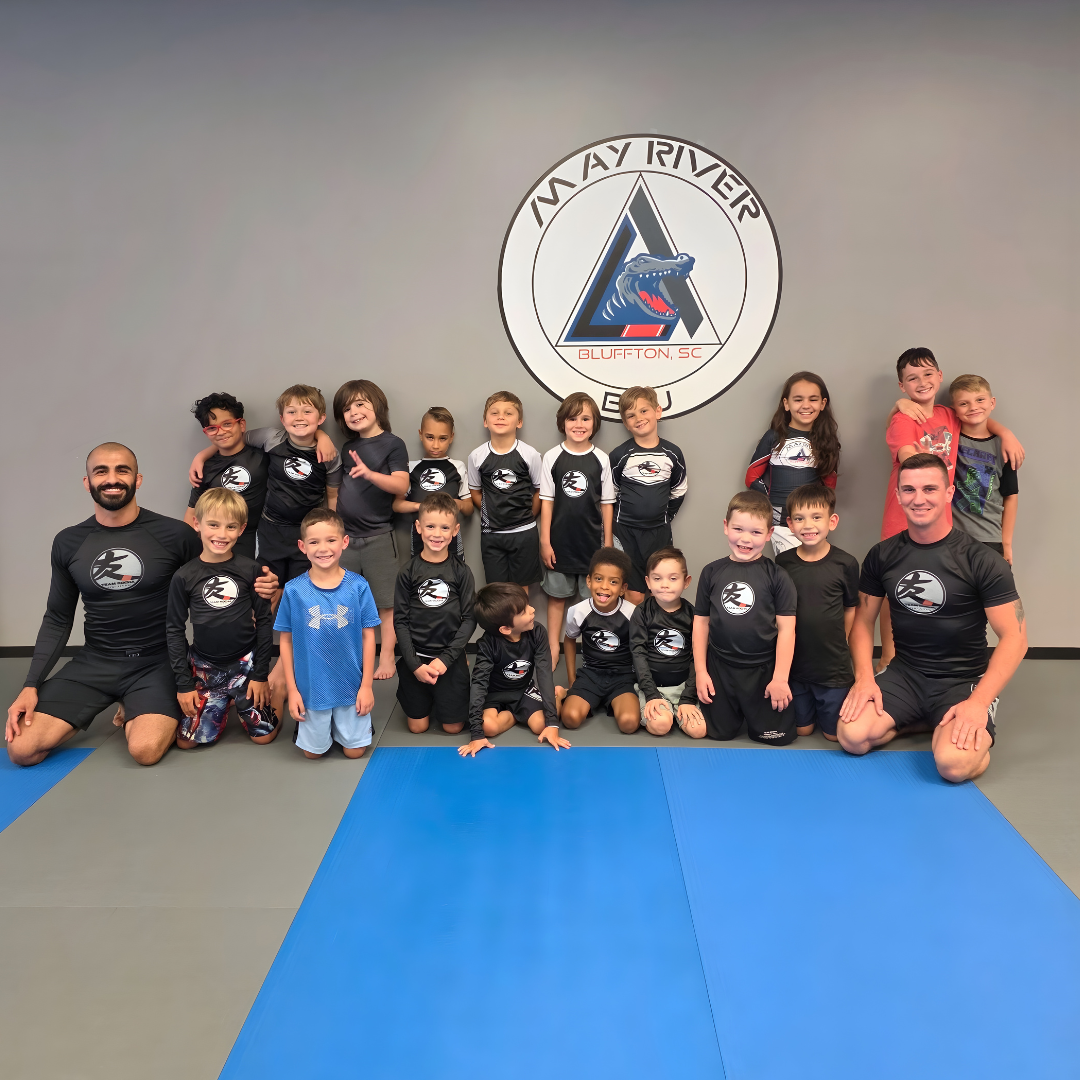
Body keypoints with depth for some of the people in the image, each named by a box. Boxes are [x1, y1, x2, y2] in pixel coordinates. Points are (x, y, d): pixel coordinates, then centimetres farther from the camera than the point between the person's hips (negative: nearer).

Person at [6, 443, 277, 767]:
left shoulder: (175, 535, -8)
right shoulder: (68, 543, 3)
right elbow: (58, 620, 10)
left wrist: (254, 587, -20)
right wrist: (31, 686, 1)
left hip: (157, 662, -3)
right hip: (94, 662, 4)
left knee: (146, 750, -28)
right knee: (21, 748, -10)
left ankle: (139, 714, 10)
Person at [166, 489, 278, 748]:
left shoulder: (250, 569, -9)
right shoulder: (184, 576, -7)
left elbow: (264, 621, -3)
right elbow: (174, 630, -1)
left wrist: (261, 673, -5)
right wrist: (183, 683, -3)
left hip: (245, 664, -1)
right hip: (204, 669, 1)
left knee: (263, 734, 2)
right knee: (187, 741, 3)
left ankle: (238, 701, 33)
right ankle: (223, 705, 32)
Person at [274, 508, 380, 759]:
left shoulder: (358, 586, -10)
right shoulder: (293, 590, -9)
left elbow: (368, 636, -4)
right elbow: (285, 640, -2)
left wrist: (367, 685, -5)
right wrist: (292, 689, -3)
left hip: (352, 687, 0)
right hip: (311, 688, 0)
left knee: (355, 751, 13)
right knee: (313, 751, 16)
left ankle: (348, 724, 41)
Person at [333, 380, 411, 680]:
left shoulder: (392, 444, -6)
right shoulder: (348, 448, 12)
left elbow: (401, 485, -18)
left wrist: (370, 473, -31)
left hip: (378, 537, -6)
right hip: (345, 536, 6)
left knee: (385, 601, 1)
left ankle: (386, 656, 9)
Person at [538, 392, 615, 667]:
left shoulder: (601, 459, -2)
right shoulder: (552, 457, -3)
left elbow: (606, 503, 2)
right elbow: (546, 501, -2)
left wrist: (608, 543, 2)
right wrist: (545, 541, -5)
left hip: (591, 540, 0)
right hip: (560, 540, 0)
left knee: (591, 598, 8)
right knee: (557, 595, 10)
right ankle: (553, 648, 21)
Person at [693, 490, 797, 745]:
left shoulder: (776, 575, -8)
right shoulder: (712, 572, -1)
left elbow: (786, 628, -8)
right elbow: (701, 622, 3)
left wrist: (780, 677, -11)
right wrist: (700, 671, 0)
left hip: (763, 669, -2)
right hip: (720, 668, 2)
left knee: (777, 735, 1)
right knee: (720, 733, 10)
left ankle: (752, 711, 32)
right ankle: (736, 710, 42)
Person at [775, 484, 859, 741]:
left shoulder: (846, 563, -11)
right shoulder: (783, 562, -6)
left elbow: (851, 608, 2)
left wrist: (837, 644, 2)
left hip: (834, 668, -2)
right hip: (794, 664, 2)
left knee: (835, 734, 8)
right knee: (802, 729, 12)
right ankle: (810, 708, 42)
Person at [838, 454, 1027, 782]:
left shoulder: (982, 561, -11)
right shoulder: (882, 555, 1)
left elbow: (1014, 638, -12)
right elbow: (863, 621, 8)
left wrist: (979, 702, -22)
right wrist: (864, 677, -10)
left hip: (963, 680, -4)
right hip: (904, 672, 4)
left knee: (953, 763, -30)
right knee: (852, 737, -20)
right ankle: (926, 721, 7)